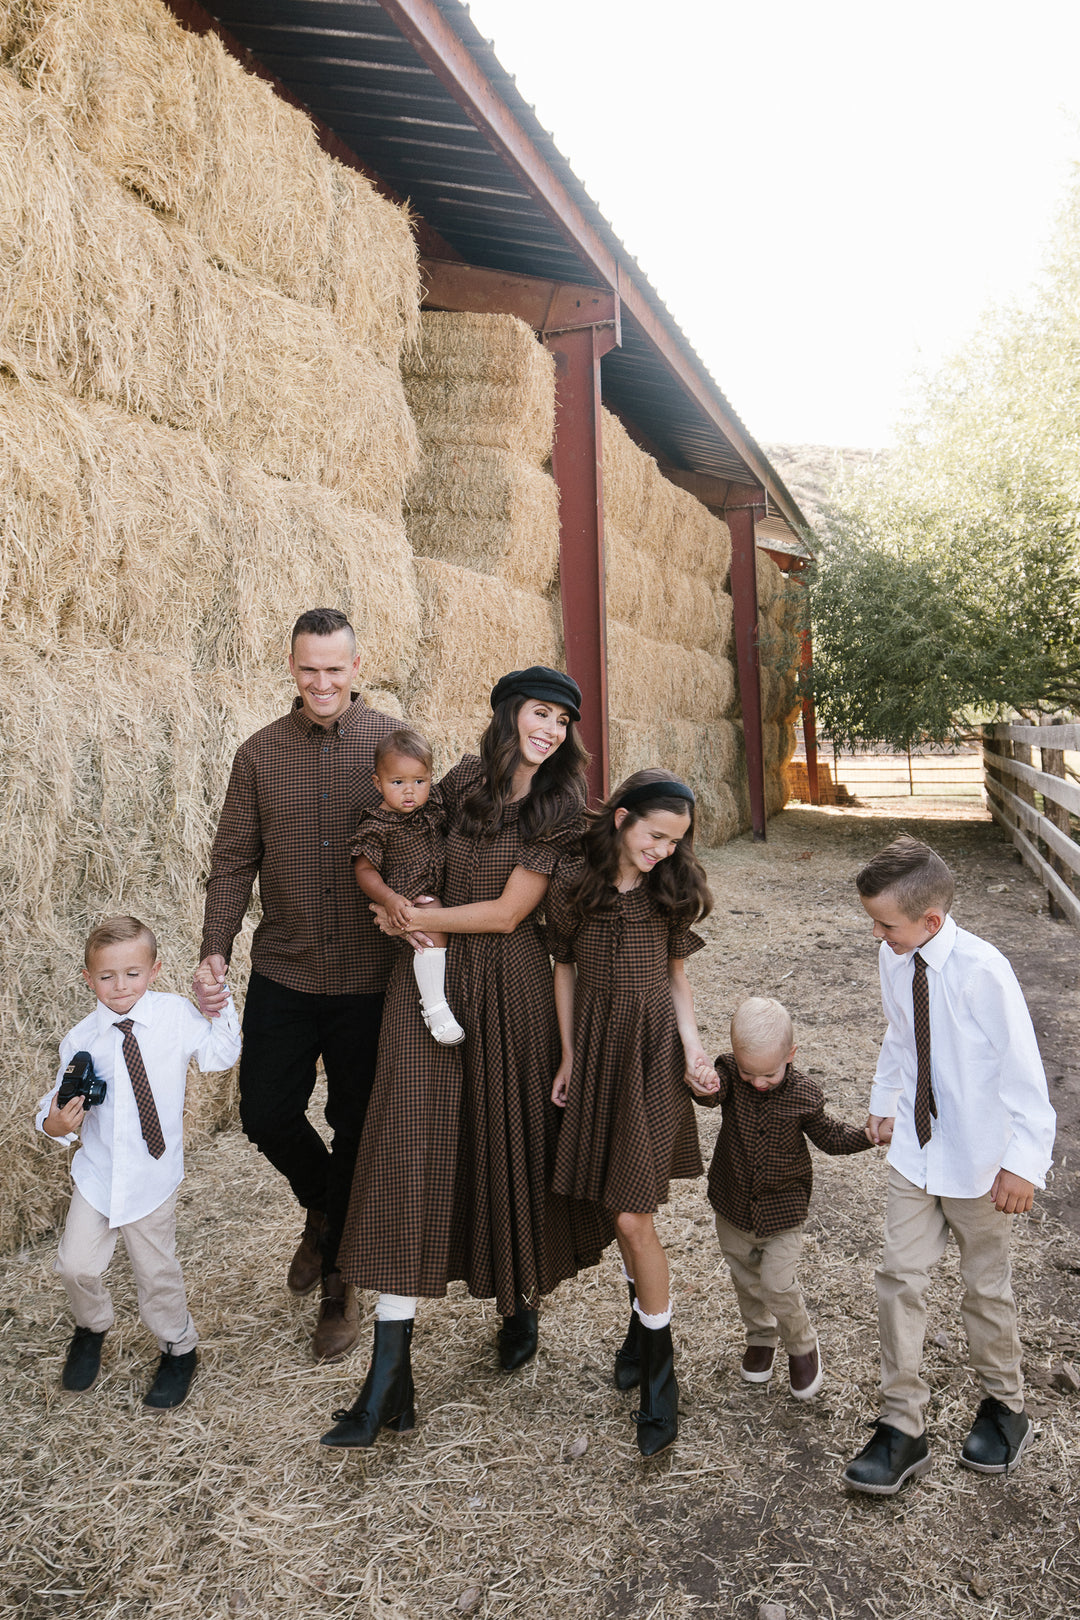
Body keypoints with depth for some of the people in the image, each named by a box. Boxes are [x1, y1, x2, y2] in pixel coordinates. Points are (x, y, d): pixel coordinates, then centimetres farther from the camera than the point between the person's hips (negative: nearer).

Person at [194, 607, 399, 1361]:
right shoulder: (261, 753, 1)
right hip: (284, 975, 2)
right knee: (266, 1113, 7)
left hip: (371, 980, -2)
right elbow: (234, 861, 3)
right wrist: (215, 950, -7)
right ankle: (323, 1208, 41)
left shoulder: (394, 742, -5)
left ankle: (337, 1282, 32)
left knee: (357, 1130, 9)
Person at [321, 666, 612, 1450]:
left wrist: (414, 917, -4)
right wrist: (410, 912, 0)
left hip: (510, 987, -2)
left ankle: (520, 1303, 41)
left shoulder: (559, 808, -5)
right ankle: (389, 1372, 1)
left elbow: (506, 913, -10)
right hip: (432, 979, 2)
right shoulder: (463, 781, 5)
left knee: (509, 1148, 11)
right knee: (413, 1153, -4)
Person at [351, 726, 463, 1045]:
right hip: (408, 901, -7)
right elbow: (365, 869, -13)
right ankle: (434, 1005, -20)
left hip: (441, 894, 7)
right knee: (433, 930, -26)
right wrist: (388, 899, -26)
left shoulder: (433, 805, 5)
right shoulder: (377, 825, -12)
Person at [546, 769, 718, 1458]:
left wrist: (692, 1045, -7)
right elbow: (565, 970, 7)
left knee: (633, 1215, -5)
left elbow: (676, 974, 6)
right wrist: (568, 1057, 9)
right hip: (595, 1048, 2)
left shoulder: (670, 891, -1)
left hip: (652, 1052, -2)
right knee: (617, 1205, 13)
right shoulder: (574, 888, -2)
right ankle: (644, 1322, 37)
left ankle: (660, 1372, 11)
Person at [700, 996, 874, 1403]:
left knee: (777, 1284, -5)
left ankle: (802, 1346, 25)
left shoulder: (803, 1094, -17)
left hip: (783, 1208, -2)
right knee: (745, 1277, 19)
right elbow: (712, 1089, -40)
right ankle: (761, 1337, 46)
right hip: (733, 1203, 2)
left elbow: (829, 1136, -2)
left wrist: (868, 1135, -18)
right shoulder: (730, 1074, -18)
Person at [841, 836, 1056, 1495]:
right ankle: (903, 1429, 20)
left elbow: (1022, 1067, -20)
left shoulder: (983, 971, -25)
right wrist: (884, 1102, 18)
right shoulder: (895, 960, -7)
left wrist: (1024, 1160, -18)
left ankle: (1005, 1407, 42)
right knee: (900, 1279, 5)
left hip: (978, 1162, -5)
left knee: (987, 1287, 15)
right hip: (916, 1150, 5)